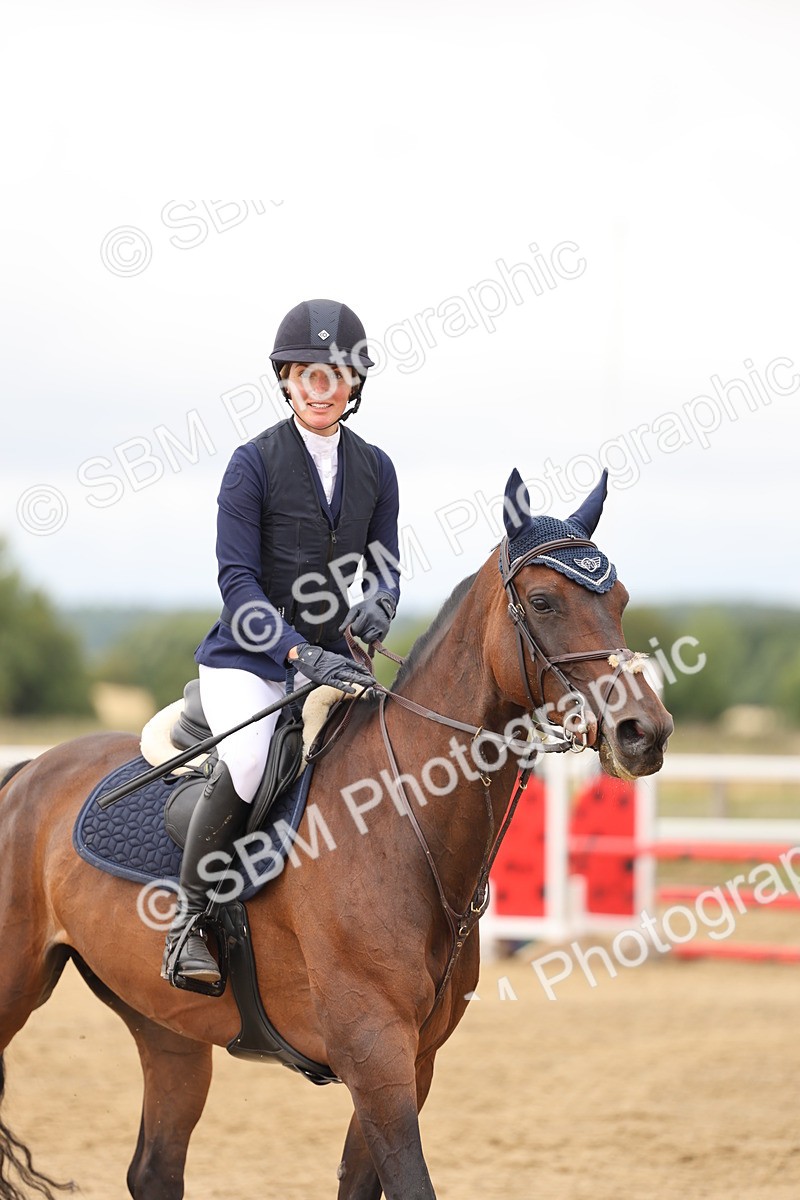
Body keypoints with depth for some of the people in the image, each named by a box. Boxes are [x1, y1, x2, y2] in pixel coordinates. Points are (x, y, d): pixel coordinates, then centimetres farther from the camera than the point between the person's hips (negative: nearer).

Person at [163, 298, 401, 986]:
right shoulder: (255, 464, -7)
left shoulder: (374, 468, 8)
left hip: (328, 657, 5)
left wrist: (380, 603, -13)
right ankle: (190, 914, -16)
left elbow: (385, 564, 13)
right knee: (250, 762, -32)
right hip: (248, 657, -5)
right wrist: (300, 652, -26)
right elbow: (238, 579, -13)